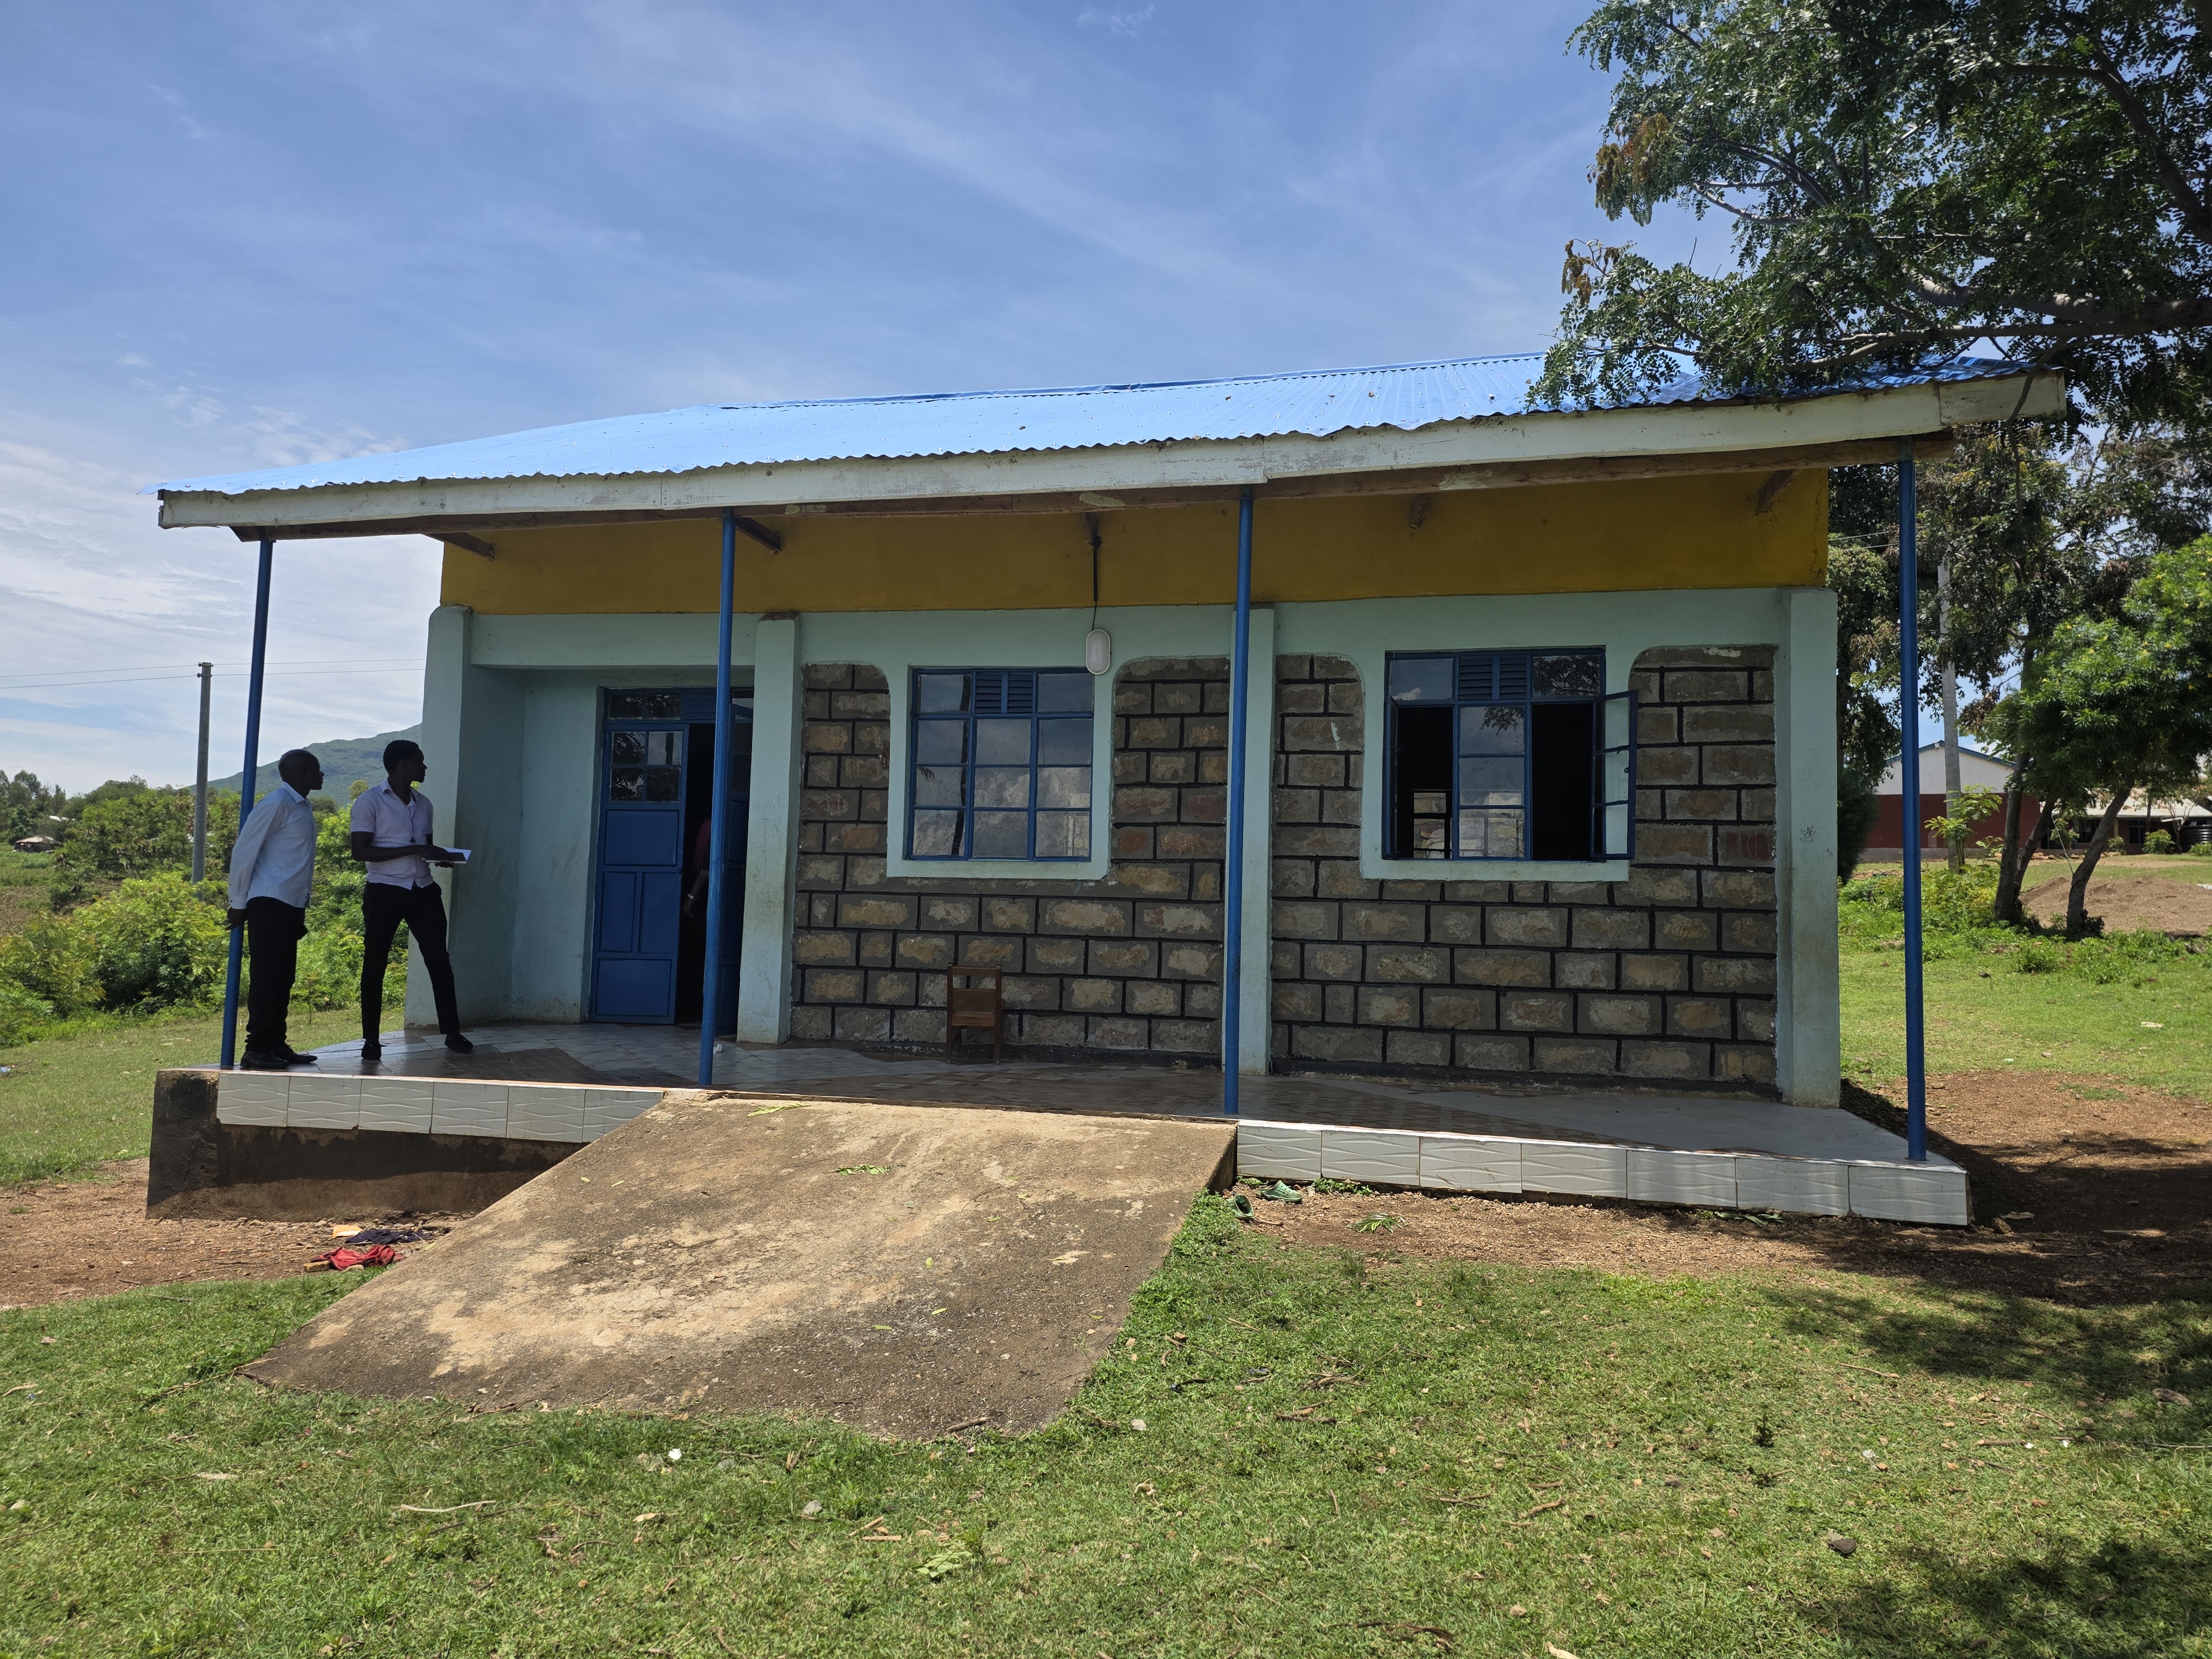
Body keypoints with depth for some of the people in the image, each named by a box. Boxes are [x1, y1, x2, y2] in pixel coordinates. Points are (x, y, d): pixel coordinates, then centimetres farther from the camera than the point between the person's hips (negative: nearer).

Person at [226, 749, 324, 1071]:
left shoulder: (303, 808, 17)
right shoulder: (276, 804, -10)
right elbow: (244, 852, -11)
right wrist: (239, 903, -8)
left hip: (291, 907, 8)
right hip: (270, 905, -8)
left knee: (284, 978, 10)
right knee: (268, 977, -6)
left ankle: (276, 1045, 16)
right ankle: (256, 1050, -2)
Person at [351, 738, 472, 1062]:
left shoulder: (423, 803, 14)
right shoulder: (370, 801, -5)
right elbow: (361, 851, -13)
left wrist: (440, 857, 1)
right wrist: (412, 850, -20)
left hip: (423, 891, 5)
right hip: (385, 892, -5)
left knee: (439, 961, 3)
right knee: (375, 965, 3)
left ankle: (452, 1032, 10)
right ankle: (371, 1040, 11)